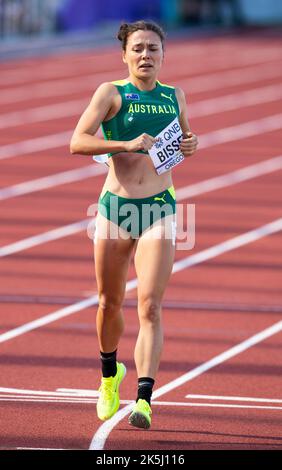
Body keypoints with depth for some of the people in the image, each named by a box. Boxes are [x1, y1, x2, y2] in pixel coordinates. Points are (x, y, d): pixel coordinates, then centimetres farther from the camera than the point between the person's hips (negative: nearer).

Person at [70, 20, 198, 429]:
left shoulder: (175, 97, 9)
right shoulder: (111, 93, -2)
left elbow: (186, 135, 27)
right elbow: (78, 142, -13)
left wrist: (190, 145, 3)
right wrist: (127, 145, -25)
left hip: (159, 209, 1)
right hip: (115, 207, -1)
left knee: (150, 307, -13)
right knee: (109, 304, 13)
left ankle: (144, 399, -19)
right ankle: (110, 375, 40)